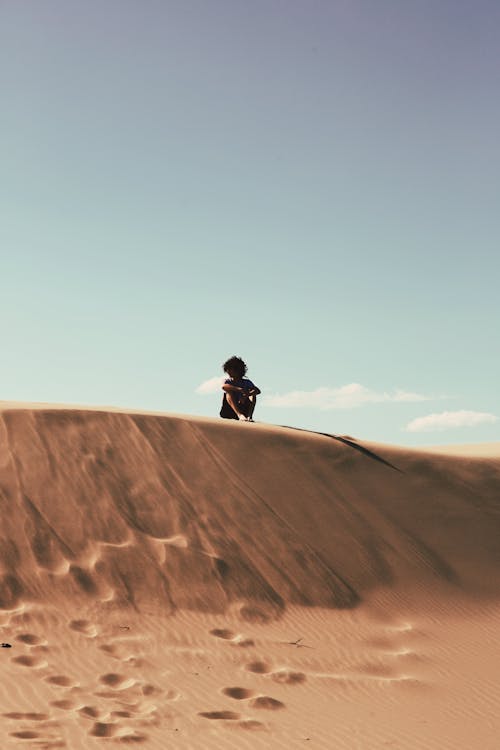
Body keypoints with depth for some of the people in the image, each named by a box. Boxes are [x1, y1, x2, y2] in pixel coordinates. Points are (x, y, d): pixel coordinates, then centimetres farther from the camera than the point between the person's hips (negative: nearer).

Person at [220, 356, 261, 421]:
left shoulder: (246, 382, 8)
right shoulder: (228, 381, 4)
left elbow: (258, 391, -11)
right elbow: (224, 387, -23)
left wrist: (246, 395, -30)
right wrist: (240, 390, -35)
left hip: (241, 409, 2)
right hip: (228, 411, -2)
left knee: (252, 395, -13)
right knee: (229, 392, -24)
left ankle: (249, 416, -36)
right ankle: (240, 415, -46)